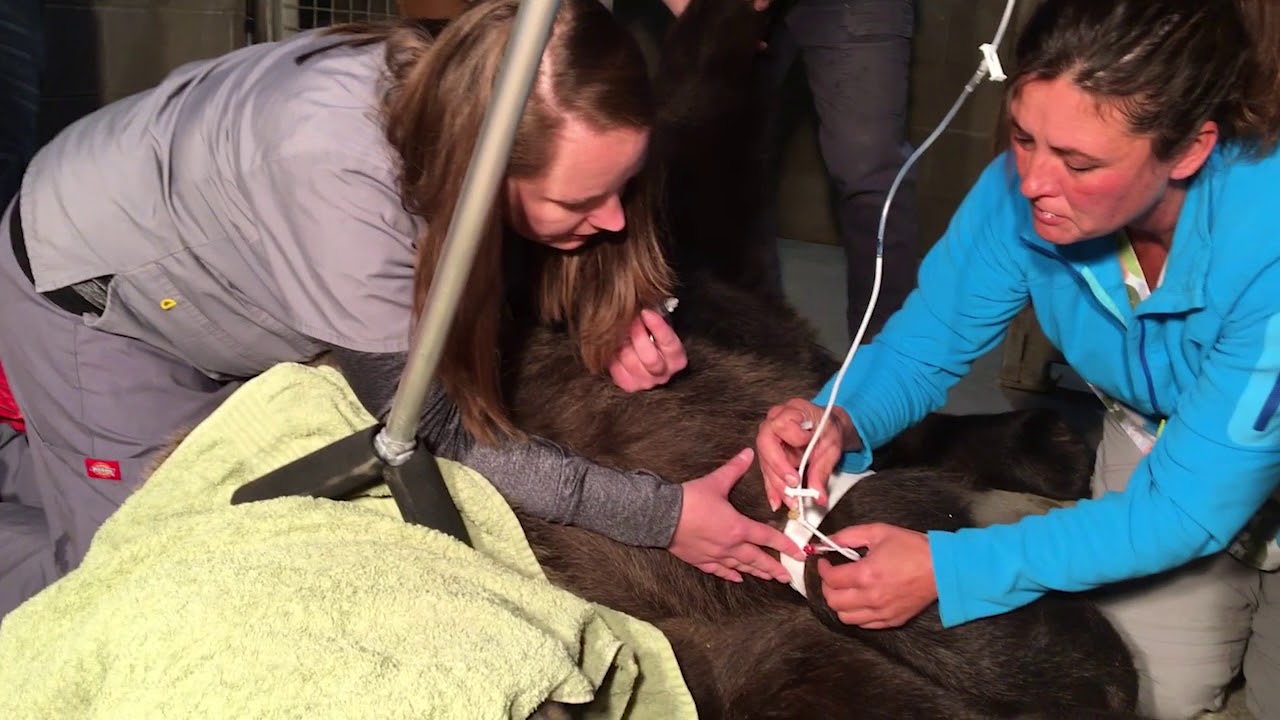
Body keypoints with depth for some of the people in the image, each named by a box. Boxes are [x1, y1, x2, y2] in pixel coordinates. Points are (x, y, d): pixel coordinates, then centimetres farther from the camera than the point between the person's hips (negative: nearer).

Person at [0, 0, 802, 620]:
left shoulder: (477, 108, -26)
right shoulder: (339, 173, -45)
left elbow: (515, 255, -2)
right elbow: (431, 433, -35)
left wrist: (607, 310, -24)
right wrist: (661, 513, -35)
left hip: (215, 280, 6)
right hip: (93, 283, -6)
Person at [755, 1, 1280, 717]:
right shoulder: (1024, 188, -28)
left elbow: (1187, 509, -36)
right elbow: (921, 348, -15)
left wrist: (948, 569, -40)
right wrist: (839, 421, -38)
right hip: (1157, 443, 3)